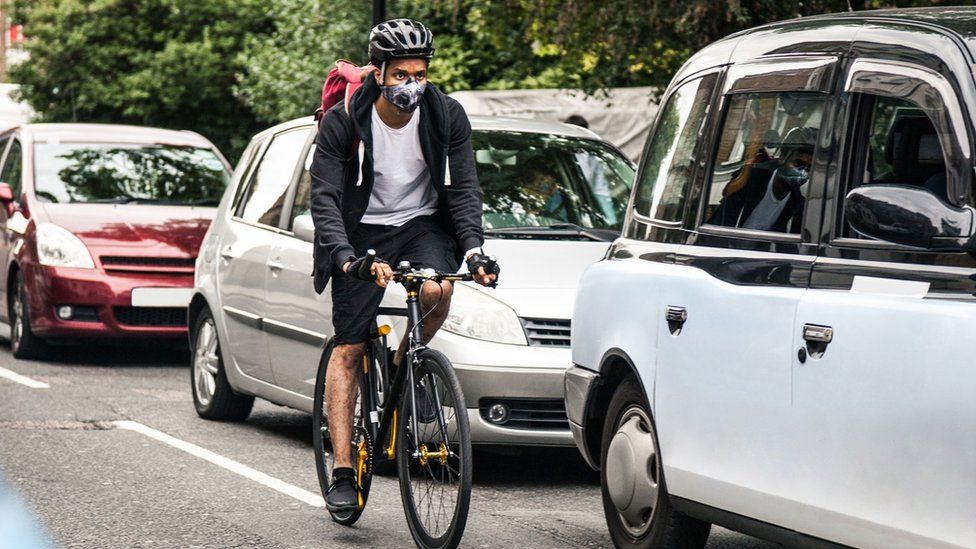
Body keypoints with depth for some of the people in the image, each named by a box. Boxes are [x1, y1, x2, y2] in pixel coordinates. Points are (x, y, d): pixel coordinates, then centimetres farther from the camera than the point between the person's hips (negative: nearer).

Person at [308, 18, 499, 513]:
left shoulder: (447, 116, -11)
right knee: (348, 349, -7)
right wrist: (344, 256, -36)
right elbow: (324, 197, -20)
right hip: (363, 231, -1)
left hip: (424, 224, 1)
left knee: (437, 292, -31)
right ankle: (342, 470, -5)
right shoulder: (342, 122, -17)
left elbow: (464, 188, -8)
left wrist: (473, 248, -24)